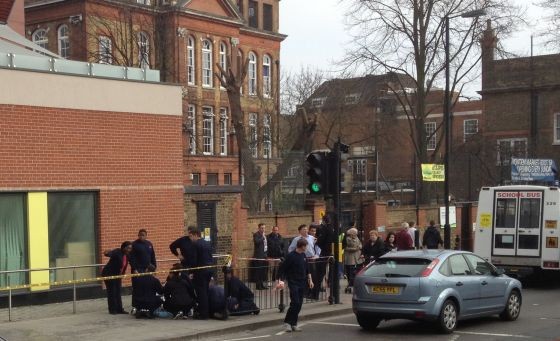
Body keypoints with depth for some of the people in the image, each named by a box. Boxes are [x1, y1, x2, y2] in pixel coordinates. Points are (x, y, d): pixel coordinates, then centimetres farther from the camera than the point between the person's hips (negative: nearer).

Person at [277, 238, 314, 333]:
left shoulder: (303, 256, 8)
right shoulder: (291, 256, -13)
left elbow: (307, 269, 20)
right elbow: (282, 269, -10)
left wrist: (310, 279, 15)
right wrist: (280, 280, -15)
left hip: (302, 283, 7)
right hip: (293, 283, -7)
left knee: (299, 304, 4)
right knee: (295, 303, -13)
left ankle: (293, 324, 11)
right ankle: (287, 322, -1)